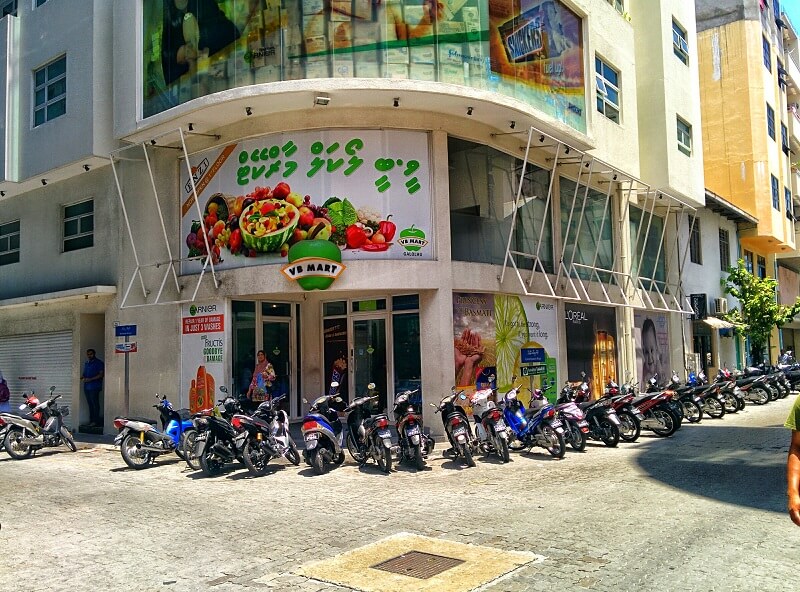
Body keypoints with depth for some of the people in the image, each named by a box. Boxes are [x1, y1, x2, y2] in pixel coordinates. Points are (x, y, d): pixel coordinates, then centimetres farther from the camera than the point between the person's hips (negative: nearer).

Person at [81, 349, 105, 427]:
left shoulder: (99, 363, -2)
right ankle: (91, 420, 10)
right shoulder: (86, 363, 21)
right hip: (86, 387, 7)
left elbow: (101, 374, -9)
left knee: (95, 404, -9)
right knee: (90, 404, 8)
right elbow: (84, 374, 25)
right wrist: (81, 377, 2)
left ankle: (96, 421, -9)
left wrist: (90, 379, -16)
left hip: (94, 387, -7)